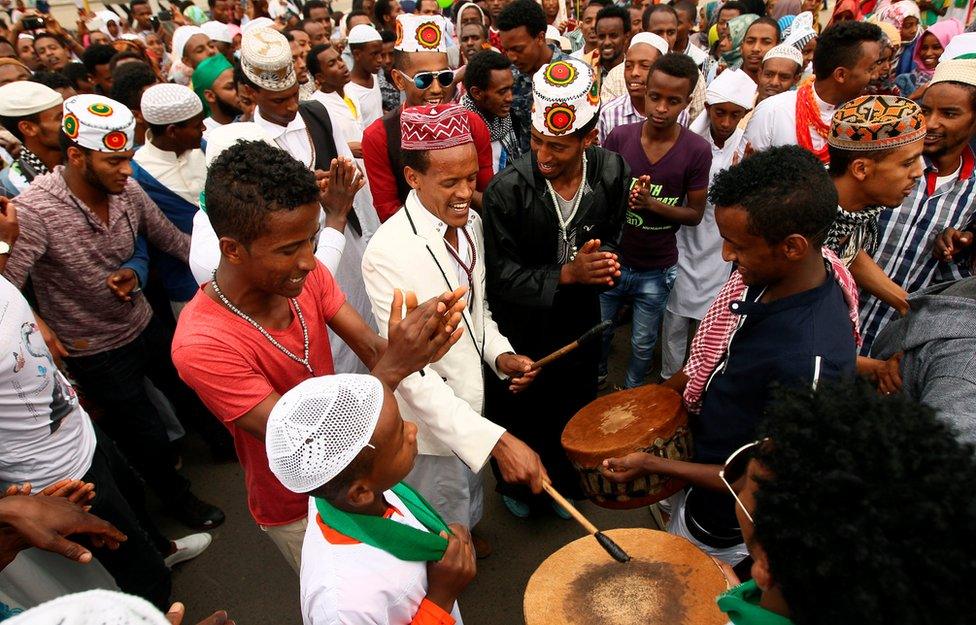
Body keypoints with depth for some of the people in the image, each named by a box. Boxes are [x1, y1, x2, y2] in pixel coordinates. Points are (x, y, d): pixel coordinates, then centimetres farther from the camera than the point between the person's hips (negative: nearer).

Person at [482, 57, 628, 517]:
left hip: (578, 323, 4)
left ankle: (563, 484, 53)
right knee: (517, 415, 18)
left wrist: (604, 261, -19)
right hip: (519, 328, -3)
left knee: (572, 414, 22)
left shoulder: (612, 173, -12)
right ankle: (514, 485, 50)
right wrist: (567, 273, -30)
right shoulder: (506, 190, -25)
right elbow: (502, 276, -20)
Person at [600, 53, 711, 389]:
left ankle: (631, 392, 46)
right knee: (599, 333, 20)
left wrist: (651, 203, -25)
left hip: (656, 269, -1)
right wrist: (624, 195, -24)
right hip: (612, 260, 1)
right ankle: (596, 376, 50)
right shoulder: (619, 137, -11)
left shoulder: (697, 151, -15)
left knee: (643, 344, 18)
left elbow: (695, 213, -8)